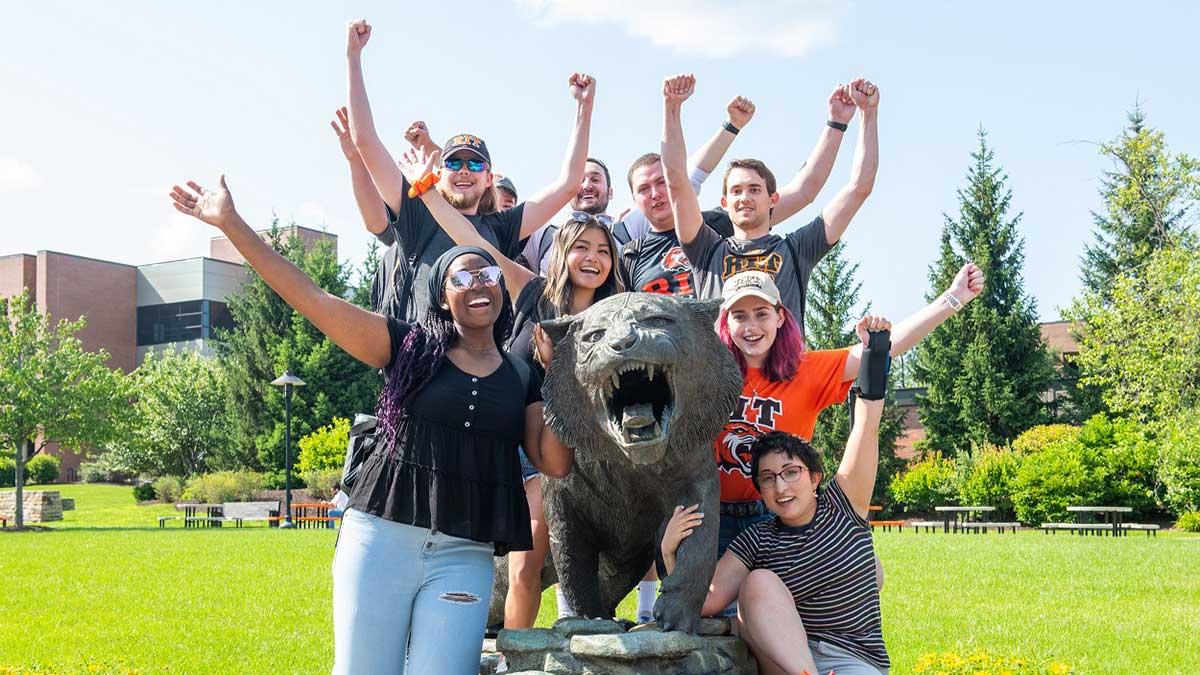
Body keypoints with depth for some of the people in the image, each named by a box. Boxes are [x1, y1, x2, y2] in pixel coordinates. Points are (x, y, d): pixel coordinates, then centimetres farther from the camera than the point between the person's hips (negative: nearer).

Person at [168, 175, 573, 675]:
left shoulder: (522, 380, 11)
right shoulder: (411, 348, 4)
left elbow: (555, 463, 2)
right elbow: (310, 298, -2)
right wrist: (231, 222, -6)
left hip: (464, 556, 1)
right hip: (381, 537, -1)